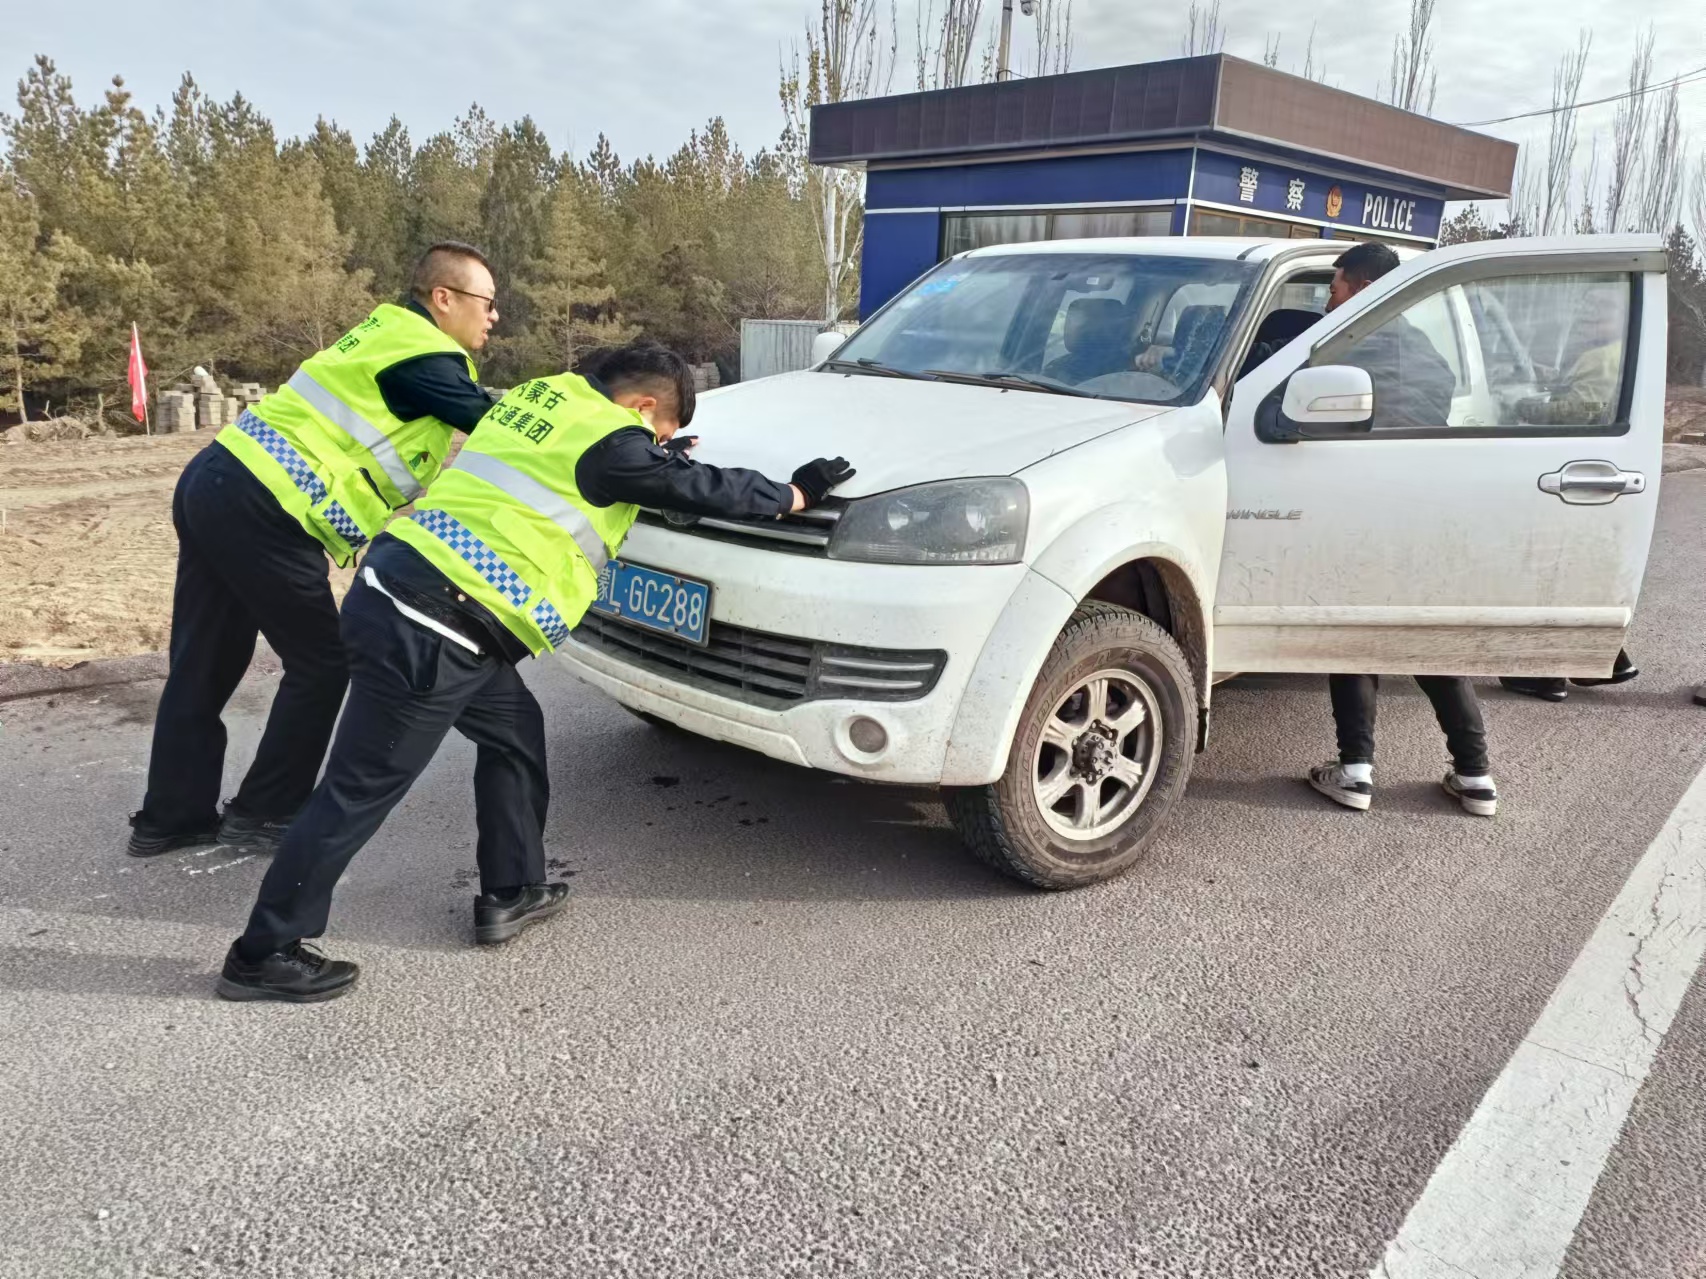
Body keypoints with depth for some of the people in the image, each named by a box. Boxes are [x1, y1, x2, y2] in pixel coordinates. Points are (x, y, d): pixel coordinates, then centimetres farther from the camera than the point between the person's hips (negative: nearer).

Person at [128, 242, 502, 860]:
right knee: (321, 662, 4)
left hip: (216, 480, 10)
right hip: (262, 509, -10)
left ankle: (170, 815, 27)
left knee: (205, 662, 16)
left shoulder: (390, 330, 18)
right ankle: (263, 814, 15)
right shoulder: (427, 357, -10)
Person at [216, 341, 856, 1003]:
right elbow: (706, 490, 4)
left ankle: (510, 892, 30)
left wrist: (659, 458, 33)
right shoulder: (613, 443, -6)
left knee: (515, 732, 21)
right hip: (428, 628, -10)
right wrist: (797, 493, 18)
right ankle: (264, 954, 10)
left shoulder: (540, 396, 16)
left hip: (399, 585, 10)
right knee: (361, 791, -1)